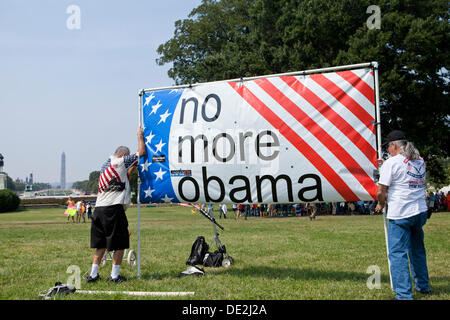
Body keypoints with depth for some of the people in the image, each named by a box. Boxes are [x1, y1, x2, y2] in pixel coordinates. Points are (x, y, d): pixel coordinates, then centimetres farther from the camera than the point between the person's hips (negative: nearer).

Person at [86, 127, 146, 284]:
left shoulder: (105, 166, 22)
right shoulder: (121, 161, -2)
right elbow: (141, 152, 3)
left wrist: (131, 168, 27)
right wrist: (140, 135, 18)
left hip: (99, 208, 8)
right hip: (114, 208, -8)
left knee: (100, 243, 15)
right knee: (120, 243, 3)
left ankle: (93, 274, 17)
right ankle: (114, 275, 7)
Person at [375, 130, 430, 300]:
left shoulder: (391, 163, -11)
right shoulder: (420, 161, 10)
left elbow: (381, 191, -12)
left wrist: (381, 205, 8)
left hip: (400, 214, -7)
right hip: (420, 211, 7)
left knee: (398, 253, -3)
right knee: (418, 250, 21)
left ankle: (404, 294, -6)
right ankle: (423, 286, 33)